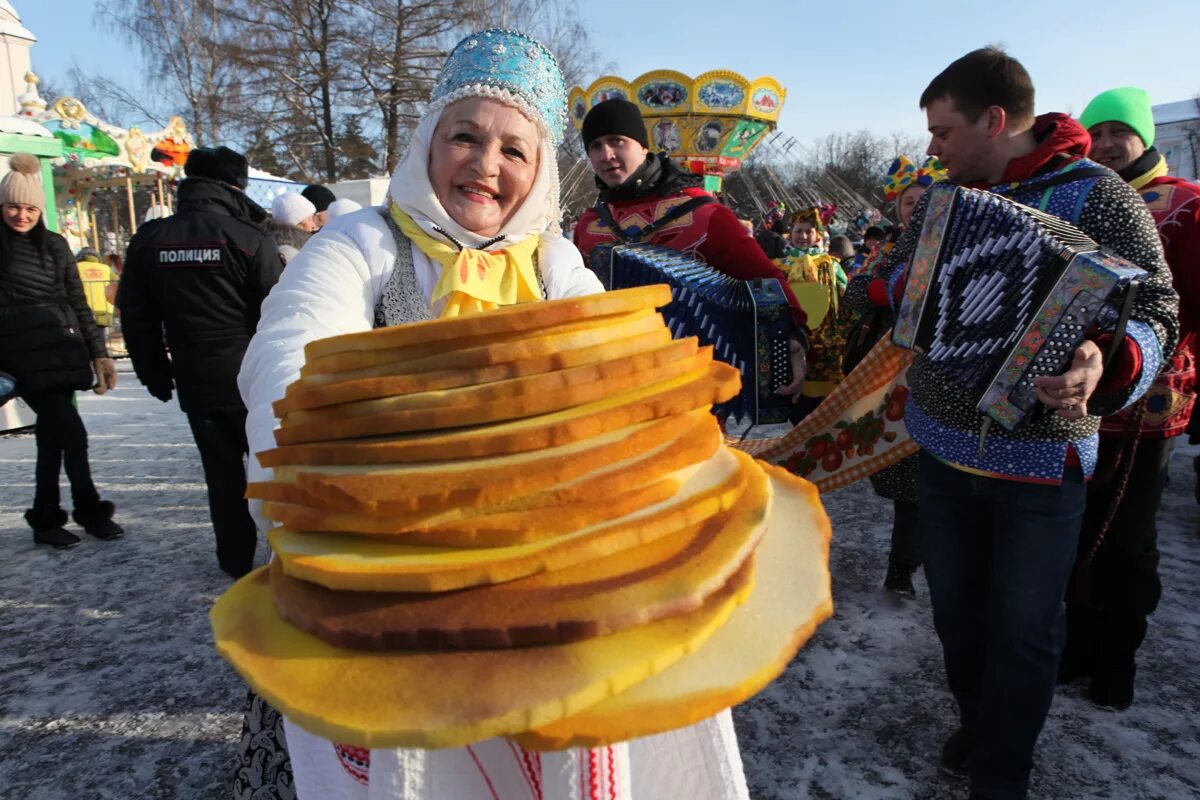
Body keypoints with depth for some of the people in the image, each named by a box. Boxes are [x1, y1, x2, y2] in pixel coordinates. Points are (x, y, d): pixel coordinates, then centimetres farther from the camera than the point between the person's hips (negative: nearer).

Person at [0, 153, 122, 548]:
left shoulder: (55, 245, 12)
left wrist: (98, 352, 9)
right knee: (71, 431, -10)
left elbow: (78, 304, 13)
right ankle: (89, 509, 6)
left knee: (52, 435, 7)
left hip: (64, 352, 4)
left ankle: (45, 519, 18)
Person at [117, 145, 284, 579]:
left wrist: (156, 375, 17)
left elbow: (136, 319, 9)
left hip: (196, 383, 3)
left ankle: (236, 558, 21)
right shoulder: (248, 238, -11)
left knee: (222, 472, 13)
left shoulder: (149, 240, 4)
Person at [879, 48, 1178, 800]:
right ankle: (977, 725, 42)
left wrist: (1109, 365, -36)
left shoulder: (1100, 196, -10)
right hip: (943, 443, 5)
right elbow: (898, 274, 13)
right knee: (955, 608, 17)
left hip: (1042, 454, -4)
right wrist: (919, 287, -11)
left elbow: (1155, 311, -14)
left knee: (1023, 627, 9)